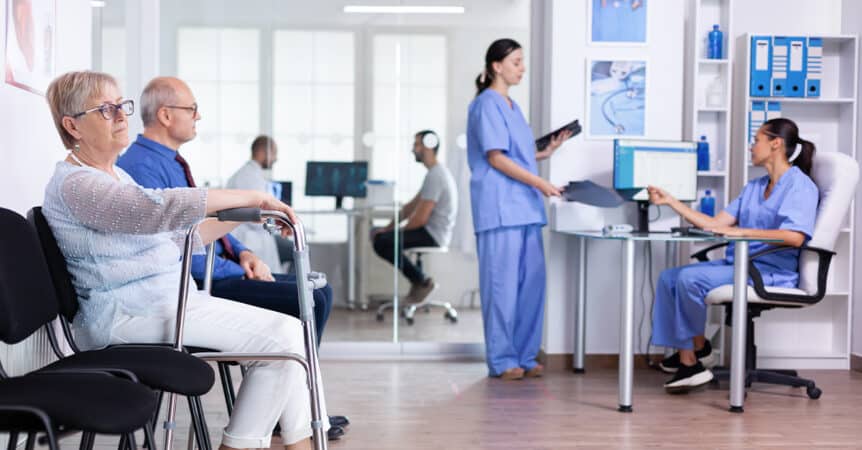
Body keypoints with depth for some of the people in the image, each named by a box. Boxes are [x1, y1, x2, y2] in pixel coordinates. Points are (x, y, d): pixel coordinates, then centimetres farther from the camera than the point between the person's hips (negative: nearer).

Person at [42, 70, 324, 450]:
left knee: (286, 331, 0)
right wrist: (252, 197, -23)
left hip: (166, 300, 10)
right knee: (282, 335, -17)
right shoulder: (74, 184, -12)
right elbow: (158, 208, -27)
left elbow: (173, 237, 26)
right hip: (128, 315, -10)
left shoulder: (116, 175, 21)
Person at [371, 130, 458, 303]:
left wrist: (397, 230, -5)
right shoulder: (437, 172, 16)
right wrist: (389, 227, 10)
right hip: (433, 233, 11)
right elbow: (412, 205, 18)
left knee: (381, 241, -18)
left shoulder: (435, 176, -18)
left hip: (433, 235, -11)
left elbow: (420, 219, -22)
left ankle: (422, 281, -9)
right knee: (380, 234, 15)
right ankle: (420, 280, 9)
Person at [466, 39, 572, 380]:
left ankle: (524, 356, 14)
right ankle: (501, 360, 2)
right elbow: (496, 158, -14)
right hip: (499, 207, -9)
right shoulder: (486, 104, -7)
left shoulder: (512, 106, 20)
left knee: (531, 281, 7)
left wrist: (547, 152, 10)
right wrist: (539, 182, -17)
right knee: (502, 283, -5)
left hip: (524, 206, 9)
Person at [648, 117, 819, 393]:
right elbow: (715, 224, 14)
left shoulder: (799, 185, -7)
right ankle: (687, 354, -4)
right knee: (669, 277, -5)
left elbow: (794, 236, -23)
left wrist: (739, 231, -24)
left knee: (689, 278, -24)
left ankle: (696, 350, -6)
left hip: (771, 272, -9)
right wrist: (669, 201, 12)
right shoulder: (754, 187, 20)